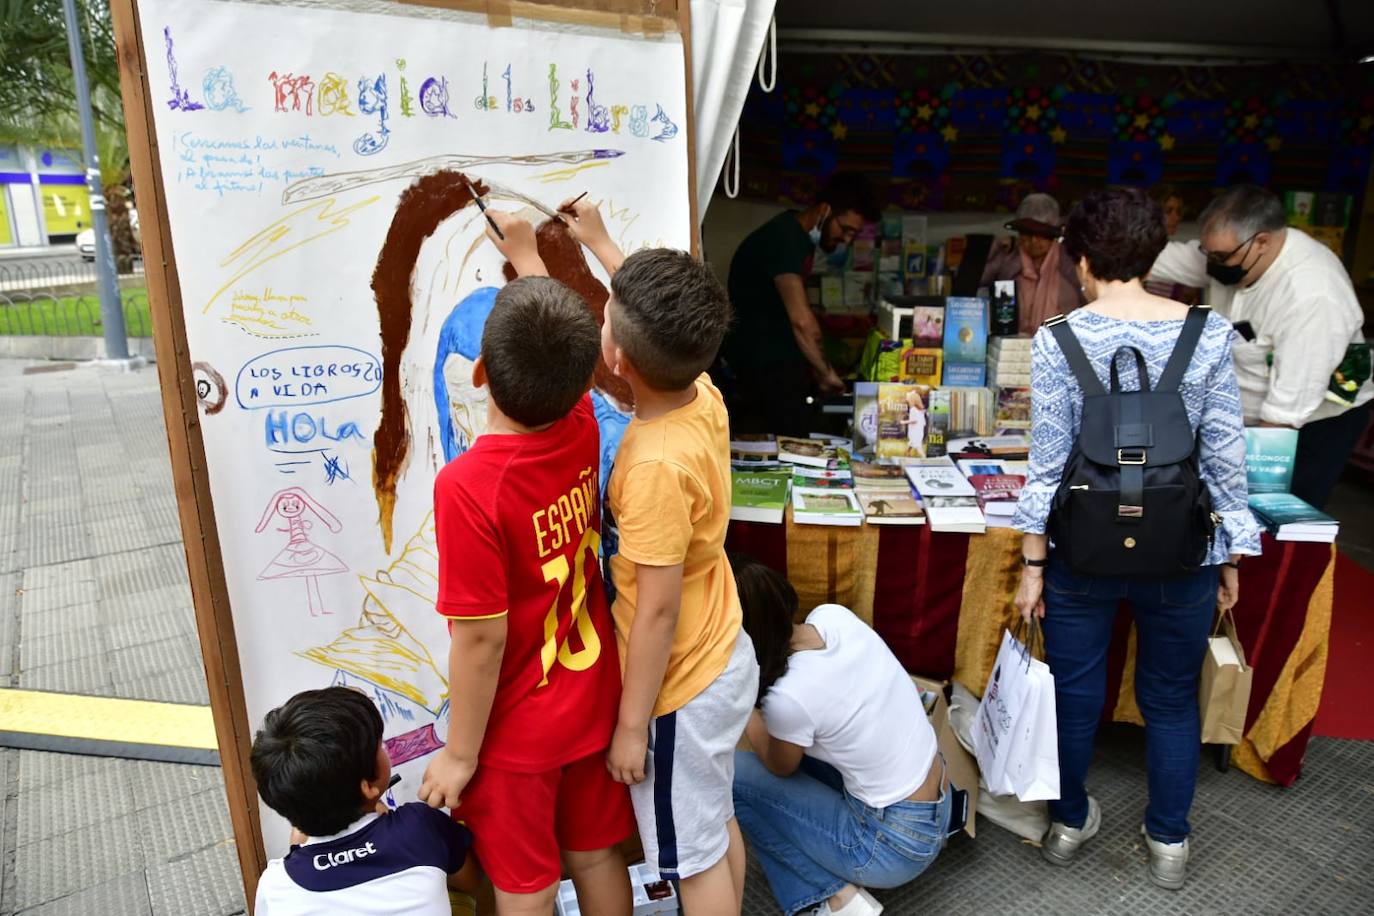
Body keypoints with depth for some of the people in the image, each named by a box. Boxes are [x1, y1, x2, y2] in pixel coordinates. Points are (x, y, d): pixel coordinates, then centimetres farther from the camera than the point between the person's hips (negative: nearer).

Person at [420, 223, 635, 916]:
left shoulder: (468, 485, -29)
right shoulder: (582, 429, -13)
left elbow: (480, 638, -23)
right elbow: (558, 347, 10)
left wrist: (459, 754, -9)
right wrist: (526, 255, 23)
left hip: (516, 731, -5)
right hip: (594, 704, 6)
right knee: (598, 857, 24)